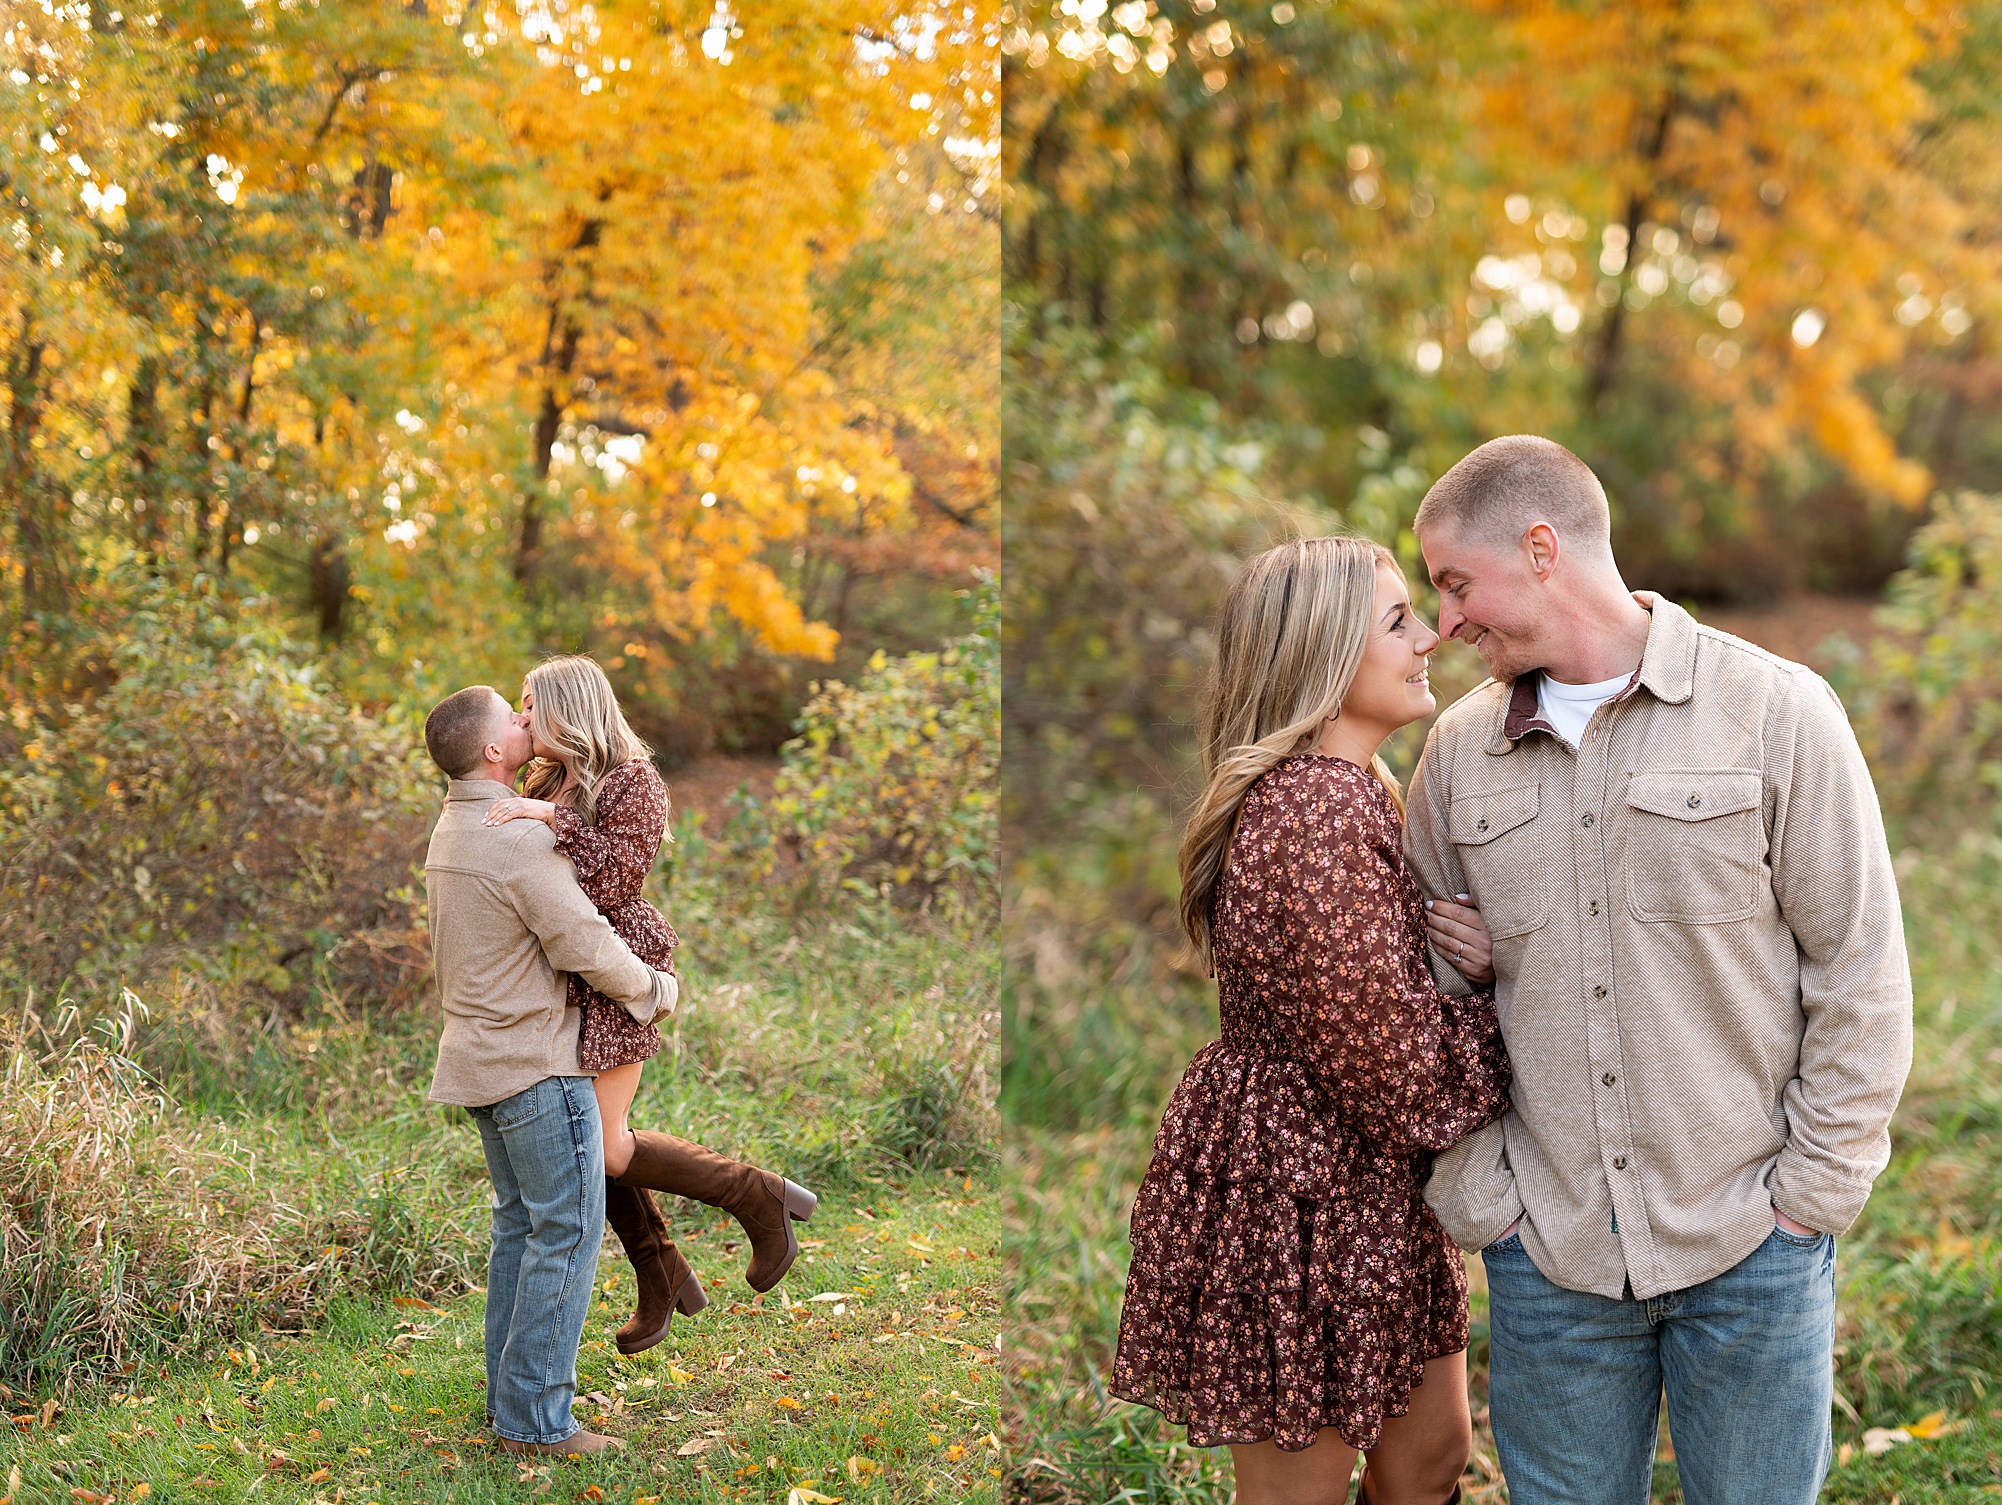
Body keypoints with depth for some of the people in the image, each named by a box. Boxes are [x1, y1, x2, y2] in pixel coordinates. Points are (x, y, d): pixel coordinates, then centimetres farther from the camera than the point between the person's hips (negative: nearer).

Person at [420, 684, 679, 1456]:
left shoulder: (451, 829, 11)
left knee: (520, 1225, 16)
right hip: (535, 1060, -10)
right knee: (568, 1231, -4)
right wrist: (655, 987, -3)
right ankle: (535, 1416, -2)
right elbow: (584, 944, -20)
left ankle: (509, 1397, 21)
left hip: (483, 1056, 10)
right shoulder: (518, 838, -21)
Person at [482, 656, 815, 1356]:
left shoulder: (633, 781, -12)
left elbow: (612, 878, -23)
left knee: (606, 1150, -9)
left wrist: (553, 817, -26)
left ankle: (765, 1200, 5)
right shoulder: (548, 784, 11)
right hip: (566, 980, 8)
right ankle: (663, 1282, 26)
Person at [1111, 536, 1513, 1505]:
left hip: (1372, 1191, 10)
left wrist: (1479, 956, -7)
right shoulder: (1317, 810, -25)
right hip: (1297, 1206, -10)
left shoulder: (1350, 792, 10)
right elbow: (1401, 1068, -24)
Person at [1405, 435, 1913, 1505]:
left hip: (1750, 1253, -3)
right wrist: (1473, 1197, 1)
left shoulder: (1777, 713, -6)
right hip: (1547, 1253, 3)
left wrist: (1812, 1194, -7)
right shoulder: (1459, 749, 4)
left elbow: (1861, 978, -4)